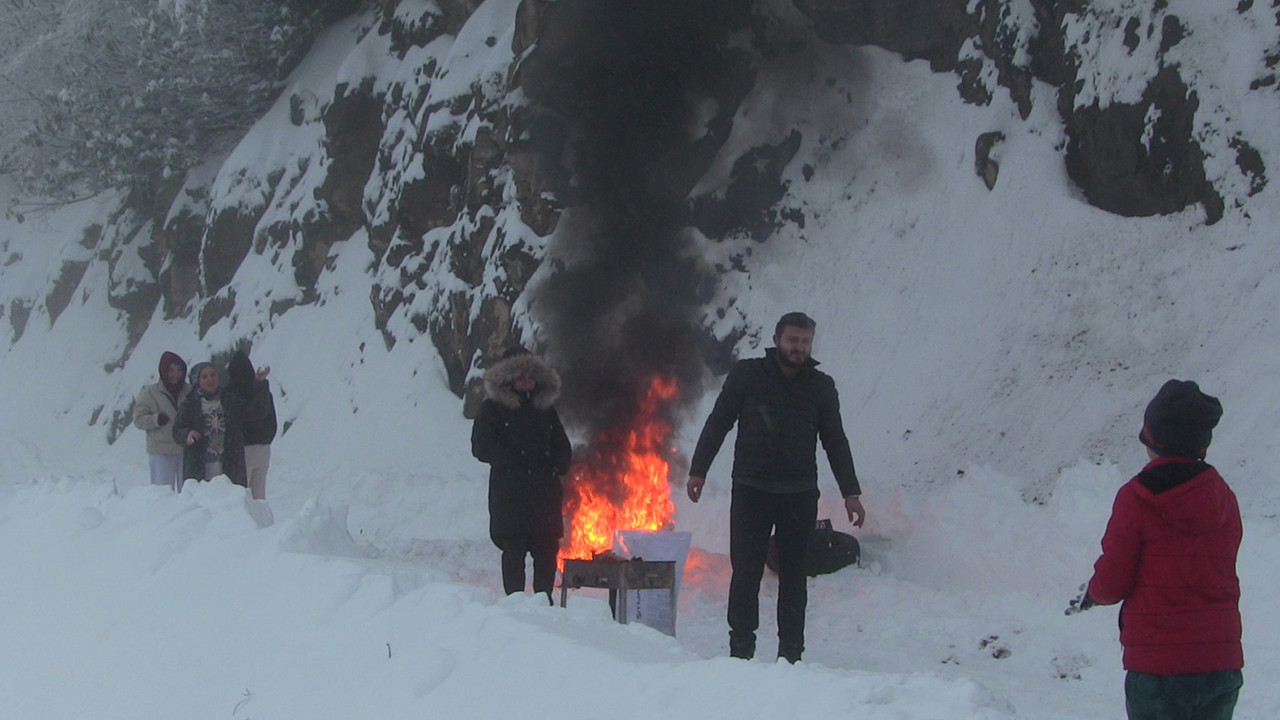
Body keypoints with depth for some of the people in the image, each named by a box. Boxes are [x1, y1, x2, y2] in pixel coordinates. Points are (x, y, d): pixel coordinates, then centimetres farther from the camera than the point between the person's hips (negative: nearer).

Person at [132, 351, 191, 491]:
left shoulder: (189, 392, 8)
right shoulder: (150, 393, 2)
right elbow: (139, 419, 0)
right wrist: (156, 420, -17)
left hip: (186, 450, 3)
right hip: (161, 451, -3)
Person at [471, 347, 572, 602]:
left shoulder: (546, 411, 20)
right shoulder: (492, 409, 6)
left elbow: (563, 449, 22)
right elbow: (481, 447, -4)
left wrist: (555, 467, 1)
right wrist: (516, 461, -11)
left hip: (545, 494, 4)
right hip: (509, 493, -4)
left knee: (547, 551, -1)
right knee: (514, 551, -7)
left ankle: (544, 602, 5)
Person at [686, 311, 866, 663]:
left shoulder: (821, 386, 7)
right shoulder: (747, 375, 2)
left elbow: (835, 442, 12)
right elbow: (718, 423, 5)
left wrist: (851, 493, 7)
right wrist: (698, 470, -2)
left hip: (800, 495, 2)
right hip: (751, 491, -1)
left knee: (793, 575, 5)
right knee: (746, 571, -2)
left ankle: (790, 653, 9)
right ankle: (741, 647, 5)